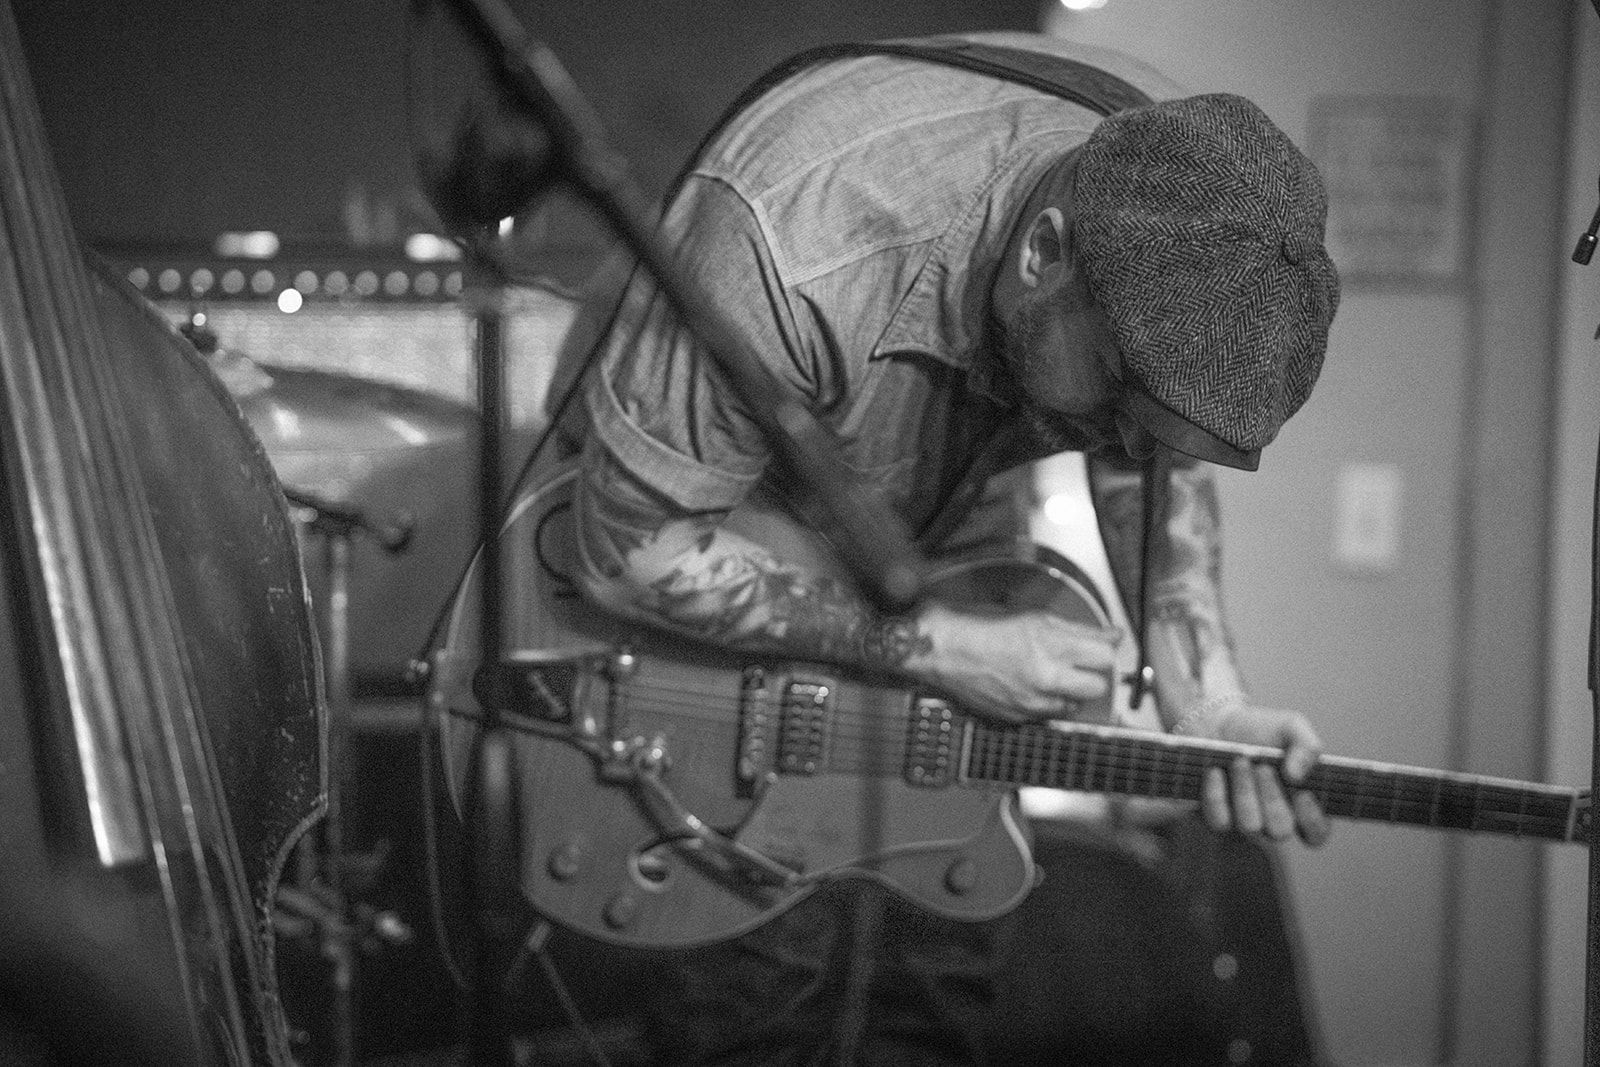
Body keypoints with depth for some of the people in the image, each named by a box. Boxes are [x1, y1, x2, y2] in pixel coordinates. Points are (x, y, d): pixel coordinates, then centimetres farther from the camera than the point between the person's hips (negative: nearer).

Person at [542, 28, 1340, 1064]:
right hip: (716, 527, -5)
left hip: (946, 530, 5)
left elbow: (1159, 459, -6)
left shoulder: (1182, 204, -24)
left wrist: (1206, 694, -21)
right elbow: (634, 548, -31)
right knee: (777, 981, -12)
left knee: (942, 953, 4)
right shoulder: (793, 254, -43)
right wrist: (940, 645, -33)